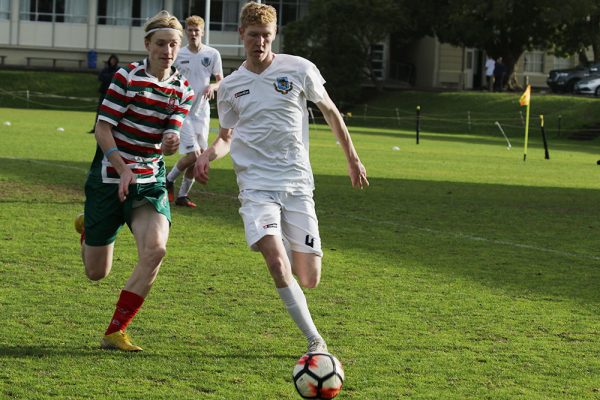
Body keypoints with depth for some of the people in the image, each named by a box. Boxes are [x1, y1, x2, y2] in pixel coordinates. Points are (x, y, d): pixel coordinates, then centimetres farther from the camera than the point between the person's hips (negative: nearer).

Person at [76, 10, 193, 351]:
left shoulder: (183, 90, 3)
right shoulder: (128, 76, -9)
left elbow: (168, 143, -4)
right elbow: (103, 128, -10)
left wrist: (172, 142, -29)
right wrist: (122, 168, -22)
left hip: (150, 181, 3)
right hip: (109, 178, -3)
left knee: (156, 249, -24)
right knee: (97, 273, 3)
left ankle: (116, 332, -12)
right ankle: (87, 228, 41)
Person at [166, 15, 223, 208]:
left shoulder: (212, 54, 2)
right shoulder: (178, 55, -1)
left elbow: (221, 82, 4)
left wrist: (212, 86, -18)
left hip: (202, 112, 3)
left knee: (197, 159, 5)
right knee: (193, 154, -14)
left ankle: (183, 195, 20)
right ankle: (169, 180, 10)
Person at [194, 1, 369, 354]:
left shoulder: (299, 70, 1)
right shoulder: (230, 86, 7)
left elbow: (330, 111, 15)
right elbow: (226, 137, 19)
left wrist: (352, 158, 17)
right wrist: (208, 155, -3)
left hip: (298, 183, 0)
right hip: (256, 185, 0)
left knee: (309, 279, -2)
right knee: (277, 264, -23)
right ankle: (315, 340, -12)